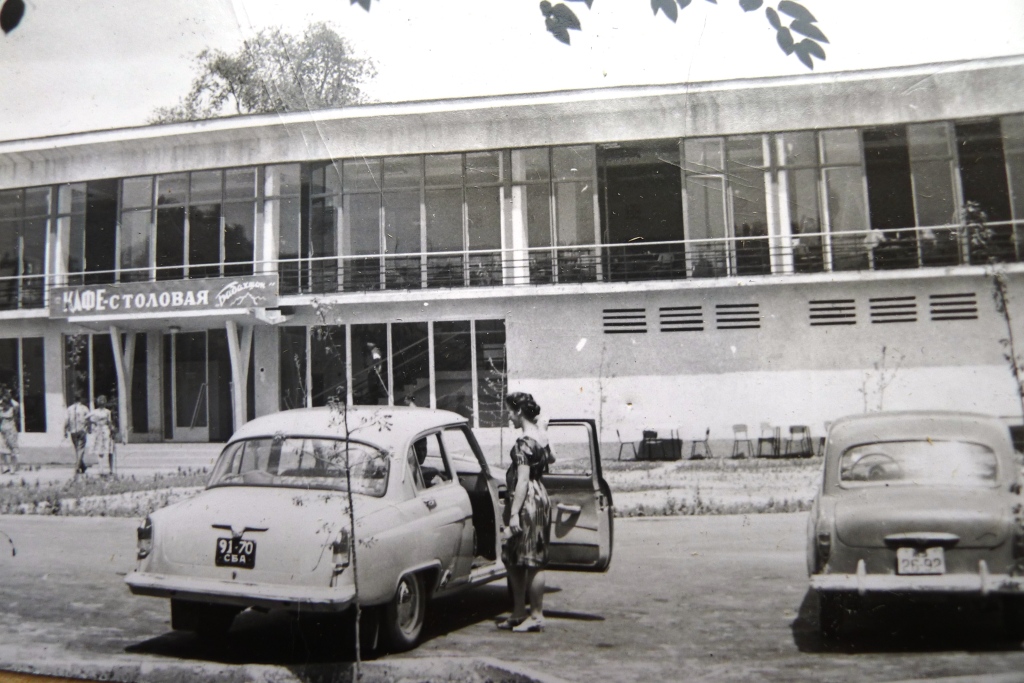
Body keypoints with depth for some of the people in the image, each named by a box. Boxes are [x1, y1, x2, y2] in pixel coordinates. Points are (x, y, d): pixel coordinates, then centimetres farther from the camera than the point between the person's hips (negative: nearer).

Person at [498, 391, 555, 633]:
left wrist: (514, 513, -19)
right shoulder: (542, 434, 10)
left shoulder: (524, 442, -17)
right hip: (540, 497, 10)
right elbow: (550, 459, 25)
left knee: (532, 562, -2)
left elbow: (523, 480, -20)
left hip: (528, 502, -10)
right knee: (512, 559, 14)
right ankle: (519, 613, 21)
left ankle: (537, 616, 7)